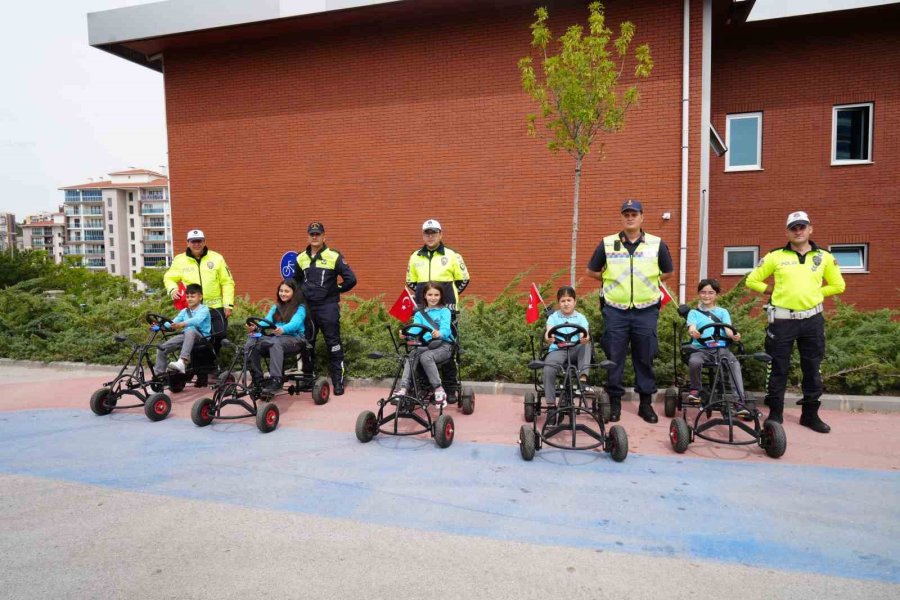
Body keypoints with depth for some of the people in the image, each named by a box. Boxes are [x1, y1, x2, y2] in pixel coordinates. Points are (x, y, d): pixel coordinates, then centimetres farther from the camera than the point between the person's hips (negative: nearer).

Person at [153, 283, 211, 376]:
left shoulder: (204, 309, 0)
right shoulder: (184, 311, 21)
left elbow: (197, 320, -21)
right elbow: (173, 322, 8)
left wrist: (182, 324, -39)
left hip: (201, 338, -6)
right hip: (185, 336, 7)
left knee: (190, 331, -40)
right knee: (161, 348, -9)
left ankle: (182, 362, -54)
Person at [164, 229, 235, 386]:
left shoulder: (216, 258, 2)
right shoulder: (180, 260, 6)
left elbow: (227, 282, 2)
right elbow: (169, 278, 15)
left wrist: (228, 304, -5)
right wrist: (172, 289, -8)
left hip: (216, 308, -1)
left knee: (220, 338, -6)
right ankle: (202, 376, 15)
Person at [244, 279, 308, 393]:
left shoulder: (300, 308, 2)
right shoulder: (276, 307, 20)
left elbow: (295, 323, -17)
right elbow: (267, 320, 3)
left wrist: (282, 329, -39)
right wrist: (255, 327, -19)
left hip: (294, 339, -5)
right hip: (276, 336, 5)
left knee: (275, 342, -38)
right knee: (251, 344, -21)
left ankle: (275, 380, -40)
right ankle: (257, 380, -15)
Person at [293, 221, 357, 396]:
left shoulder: (334, 256, -7)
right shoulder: (301, 258, 10)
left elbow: (351, 279, -8)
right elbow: (296, 280, 27)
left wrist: (337, 290, 2)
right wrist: (304, 293, 14)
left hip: (328, 307, -5)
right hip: (307, 307, 5)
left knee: (333, 344, -2)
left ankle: (338, 381, 5)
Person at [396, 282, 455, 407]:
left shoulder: (444, 311, 6)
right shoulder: (419, 314, 17)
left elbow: (445, 328, -13)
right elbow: (415, 329, -1)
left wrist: (439, 334, -37)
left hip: (443, 345, -3)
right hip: (425, 345, 4)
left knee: (426, 357, -32)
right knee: (411, 356, -27)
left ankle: (439, 390, -27)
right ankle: (403, 388, -32)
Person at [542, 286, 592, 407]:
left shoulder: (580, 318, 10)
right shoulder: (553, 317, 10)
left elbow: (584, 332, -9)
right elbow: (549, 329, -10)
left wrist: (585, 338, -35)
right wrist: (548, 336, -36)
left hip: (576, 350, 1)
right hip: (558, 349, -1)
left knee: (586, 345, -30)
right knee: (549, 368, -29)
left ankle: (583, 377, -35)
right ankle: (550, 403, -21)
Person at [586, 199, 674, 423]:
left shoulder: (657, 244, 3)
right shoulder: (607, 243, 2)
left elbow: (668, 271, 16)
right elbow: (592, 271, 13)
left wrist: (648, 281, 8)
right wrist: (612, 280, 7)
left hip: (646, 311, 1)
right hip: (615, 310, 0)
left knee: (645, 358, 7)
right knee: (614, 358, 3)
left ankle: (646, 403, 18)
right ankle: (615, 402, 14)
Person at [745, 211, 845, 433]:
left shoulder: (824, 257, 6)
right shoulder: (775, 256, 1)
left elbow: (838, 285, 15)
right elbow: (752, 280, 7)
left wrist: (814, 292, 5)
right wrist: (773, 290, -1)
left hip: (812, 320, 2)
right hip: (782, 320, -2)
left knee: (812, 369, 9)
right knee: (778, 369, 4)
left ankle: (810, 414, 22)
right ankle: (775, 413, 14)